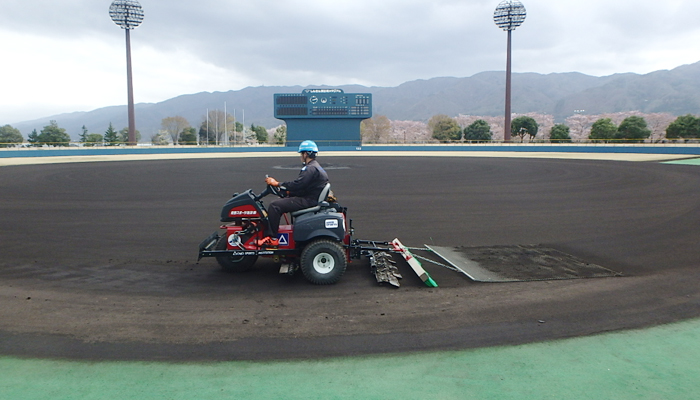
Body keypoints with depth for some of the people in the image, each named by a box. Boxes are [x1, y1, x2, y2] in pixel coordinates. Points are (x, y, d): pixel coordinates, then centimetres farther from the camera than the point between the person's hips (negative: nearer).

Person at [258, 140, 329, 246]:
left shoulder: (311, 169, -17)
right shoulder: (314, 167, 18)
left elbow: (297, 185, -24)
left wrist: (277, 184, -14)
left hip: (308, 201, -11)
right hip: (310, 198, 11)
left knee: (274, 206, -16)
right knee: (280, 201, 17)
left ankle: (272, 238, -12)